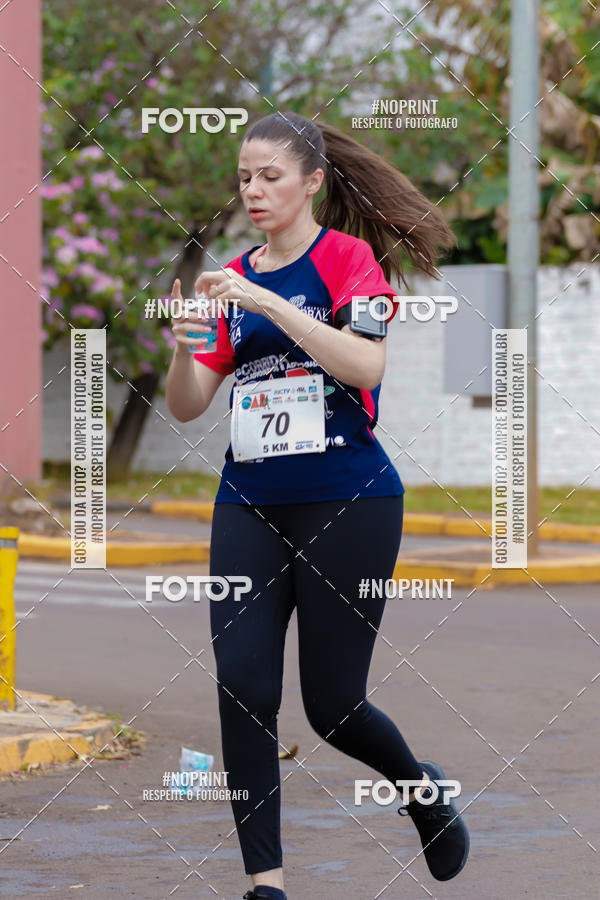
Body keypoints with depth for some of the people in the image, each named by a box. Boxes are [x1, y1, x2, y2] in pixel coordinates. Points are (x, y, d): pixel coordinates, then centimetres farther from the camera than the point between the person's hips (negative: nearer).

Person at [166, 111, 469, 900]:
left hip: (348, 501, -5)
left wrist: (268, 303, -24)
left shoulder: (349, 256, -3)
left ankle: (422, 789, 31)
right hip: (249, 503, 5)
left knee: (331, 704, -1)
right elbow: (186, 406, 11)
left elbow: (367, 365, -20)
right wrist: (183, 347, -11)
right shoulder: (233, 278, 13)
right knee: (243, 686, -9)